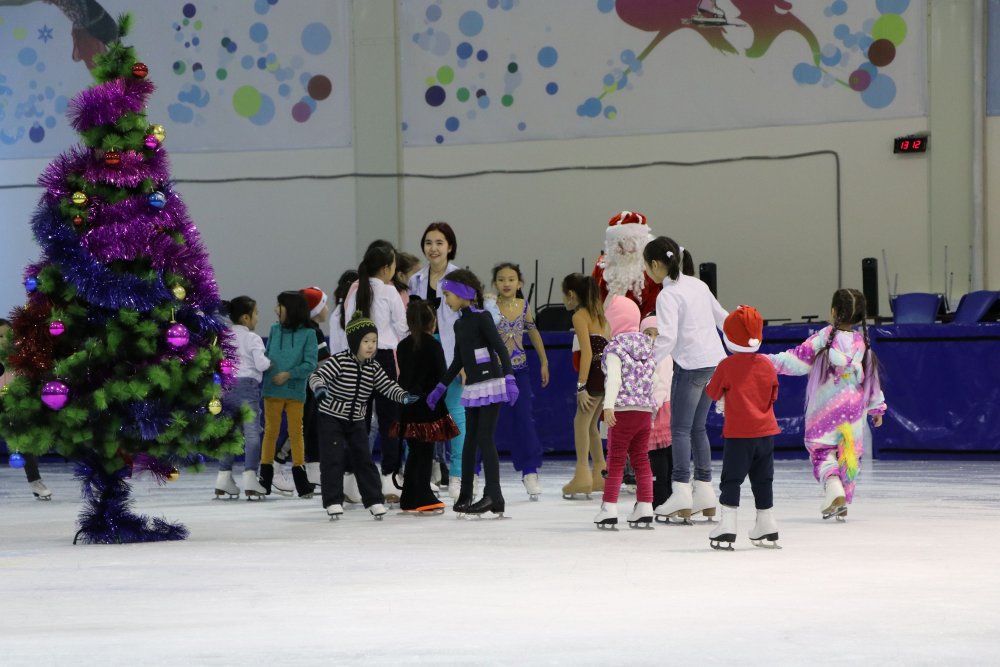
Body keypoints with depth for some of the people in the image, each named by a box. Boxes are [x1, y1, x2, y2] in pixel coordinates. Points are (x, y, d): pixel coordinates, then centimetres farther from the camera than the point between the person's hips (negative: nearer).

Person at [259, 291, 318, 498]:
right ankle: (265, 479, 13)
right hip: (272, 390, 2)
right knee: (270, 431, 7)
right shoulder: (274, 330, 5)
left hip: (295, 391, -2)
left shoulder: (307, 334, -6)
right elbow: (266, 357, 8)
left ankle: (300, 479, 13)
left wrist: (289, 374, -16)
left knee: (296, 432, 6)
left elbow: (310, 364, -8)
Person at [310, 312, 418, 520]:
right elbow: (317, 376, -23)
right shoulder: (339, 361, -19)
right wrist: (319, 388, -46)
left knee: (364, 459, 5)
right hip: (331, 417, -5)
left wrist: (403, 396, -18)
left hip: (357, 421, 5)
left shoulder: (373, 367, -2)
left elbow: (387, 386, 1)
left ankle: (374, 500, 9)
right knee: (333, 460, -7)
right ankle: (333, 502, -2)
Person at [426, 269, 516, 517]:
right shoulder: (459, 324, 15)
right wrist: (440, 388, 26)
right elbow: (457, 362, 23)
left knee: (484, 438, -12)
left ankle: (494, 497, -13)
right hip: (472, 388, 8)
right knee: (470, 440, 9)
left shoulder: (481, 317, -9)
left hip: (490, 384, -8)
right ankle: (465, 496, 14)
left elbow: (500, 348, -16)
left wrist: (509, 378, -26)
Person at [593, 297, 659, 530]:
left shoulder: (615, 348, -8)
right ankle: (645, 509, 9)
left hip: (624, 411, -6)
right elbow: (653, 378, 16)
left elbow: (614, 379, -20)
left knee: (615, 460, -2)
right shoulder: (647, 344, 12)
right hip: (646, 410, 6)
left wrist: (608, 406, -27)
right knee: (641, 460, 12)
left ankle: (609, 510, -4)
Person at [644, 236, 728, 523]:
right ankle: (704, 494, 11)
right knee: (698, 428, 12)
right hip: (715, 362, 8)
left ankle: (681, 493, -10)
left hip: (691, 365, -8)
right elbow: (722, 318, 22)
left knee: (680, 428, -3)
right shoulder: (697, 285, 11)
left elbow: (667, 338, -23)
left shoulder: (668, 295, -13)